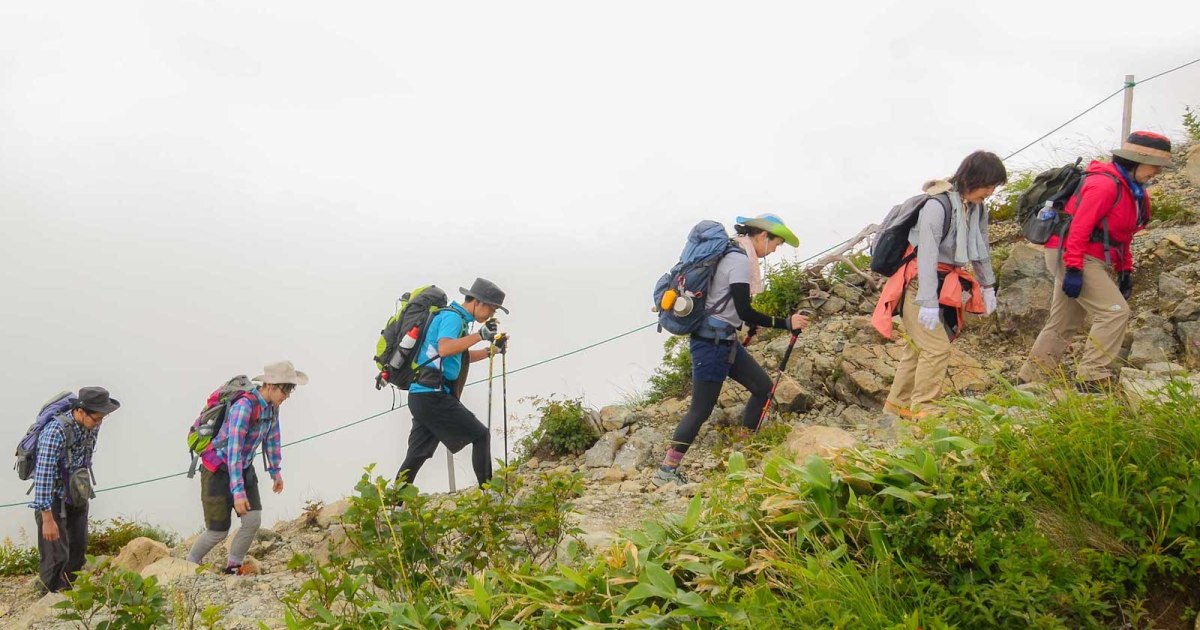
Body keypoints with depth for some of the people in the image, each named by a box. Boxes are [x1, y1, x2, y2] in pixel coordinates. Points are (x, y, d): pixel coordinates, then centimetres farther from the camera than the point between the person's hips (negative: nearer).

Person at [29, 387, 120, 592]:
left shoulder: (92, 427, -7)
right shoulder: (56, 432, -30)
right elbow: (43, 476, -29)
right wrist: (47, 519, -28)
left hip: (77, 497, 7)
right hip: (53, 499, -7)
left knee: (78, 551, 14)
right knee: (57, 557, -4)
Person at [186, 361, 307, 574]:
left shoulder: (271, 405, -5)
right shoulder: (244, 407, -31)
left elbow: (272, 437, 11)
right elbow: (233, 451, -33)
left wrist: (276, 471, 19)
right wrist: (238, 493, -34)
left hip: (244, 468, 7)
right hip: (219, 470, -7)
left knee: (254, 520, -6)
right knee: (218, 530, -2)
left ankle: (233, 566, 13)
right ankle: (189, 564, 24)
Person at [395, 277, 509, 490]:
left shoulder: (458, 318, 22)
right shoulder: (452, 316, -9)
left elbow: (460, 357, 34)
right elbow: (444, 348, -27)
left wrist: (491, 350, 25)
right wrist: (479, 334, -24)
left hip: (421, 396, 10)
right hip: (433, 395, -10)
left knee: (416, 456, 9)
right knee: (480, 436, -6)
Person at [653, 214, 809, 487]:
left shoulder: (735, 253, 13)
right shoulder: (741, 260, -17)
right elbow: (744, 311, -19)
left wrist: (750, 325, 23)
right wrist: (786, 323, -15)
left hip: (725, 340, 10)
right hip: (712, 341, -10)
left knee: (763, 387, 12)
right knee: (701, 409, -7)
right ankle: (666, 471, -1)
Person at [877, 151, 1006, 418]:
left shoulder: (977, 208, 5)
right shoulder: (938, 204, -22)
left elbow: (981, 250, 19)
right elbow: (927, 254, -25)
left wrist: (988, 286, 24)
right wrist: (928, 302, -28)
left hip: (944, 285, 8)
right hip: (921, 284, -8)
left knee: (918, 346, 13)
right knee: (937, 348, -13)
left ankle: (897, 404, 22)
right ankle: (922, 410, -6)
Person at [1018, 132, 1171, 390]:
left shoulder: (1131, 189, 14)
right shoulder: (1106, 184, -18)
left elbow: (1121, 234, 20)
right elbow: (1080, 227, -24)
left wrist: (1125, 270, 16)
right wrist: (1074, 269, -27)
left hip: (1087, 259, 11)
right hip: (1072, 257, -11)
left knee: (1064, 322, 14)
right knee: (1115, 312, -13)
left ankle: (1030, 378, 22)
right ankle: (1092, 377, -11)